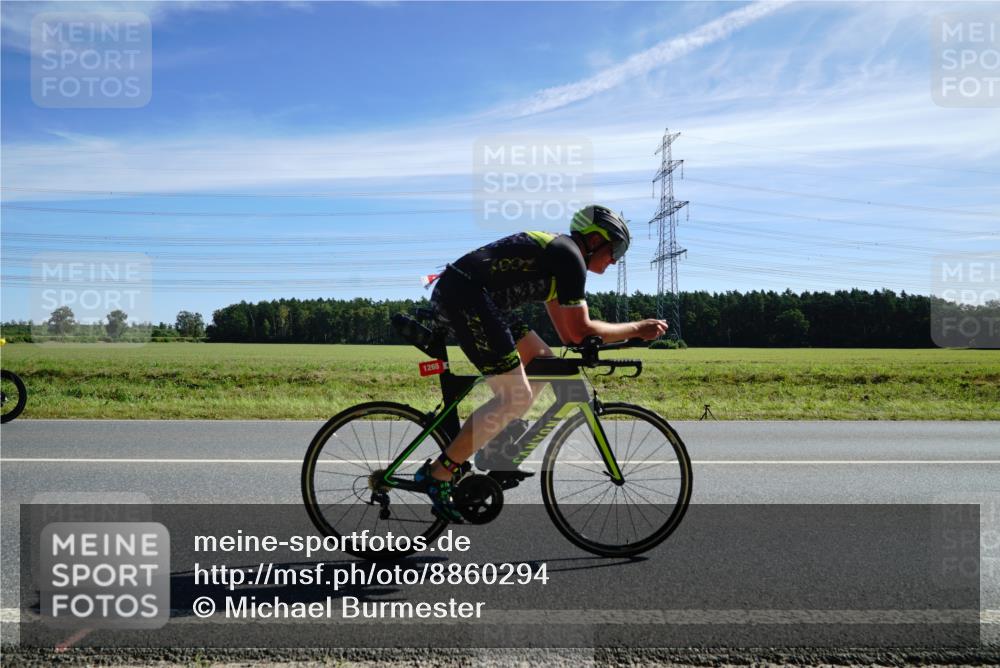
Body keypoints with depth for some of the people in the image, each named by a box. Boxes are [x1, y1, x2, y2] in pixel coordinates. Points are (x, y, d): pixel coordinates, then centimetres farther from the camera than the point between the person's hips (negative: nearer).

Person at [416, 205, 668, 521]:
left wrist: (629, 333, 22)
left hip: (465, 296, 10)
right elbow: (580, 331, -8)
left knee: (543, 362, 14)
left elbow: (566, 332, 24)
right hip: (463, 296, -10)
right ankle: (438, 474, -3)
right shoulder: (570, 257, -7)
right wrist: (636, 328, 3)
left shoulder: (556, 252, 23)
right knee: (516, 398, -9)